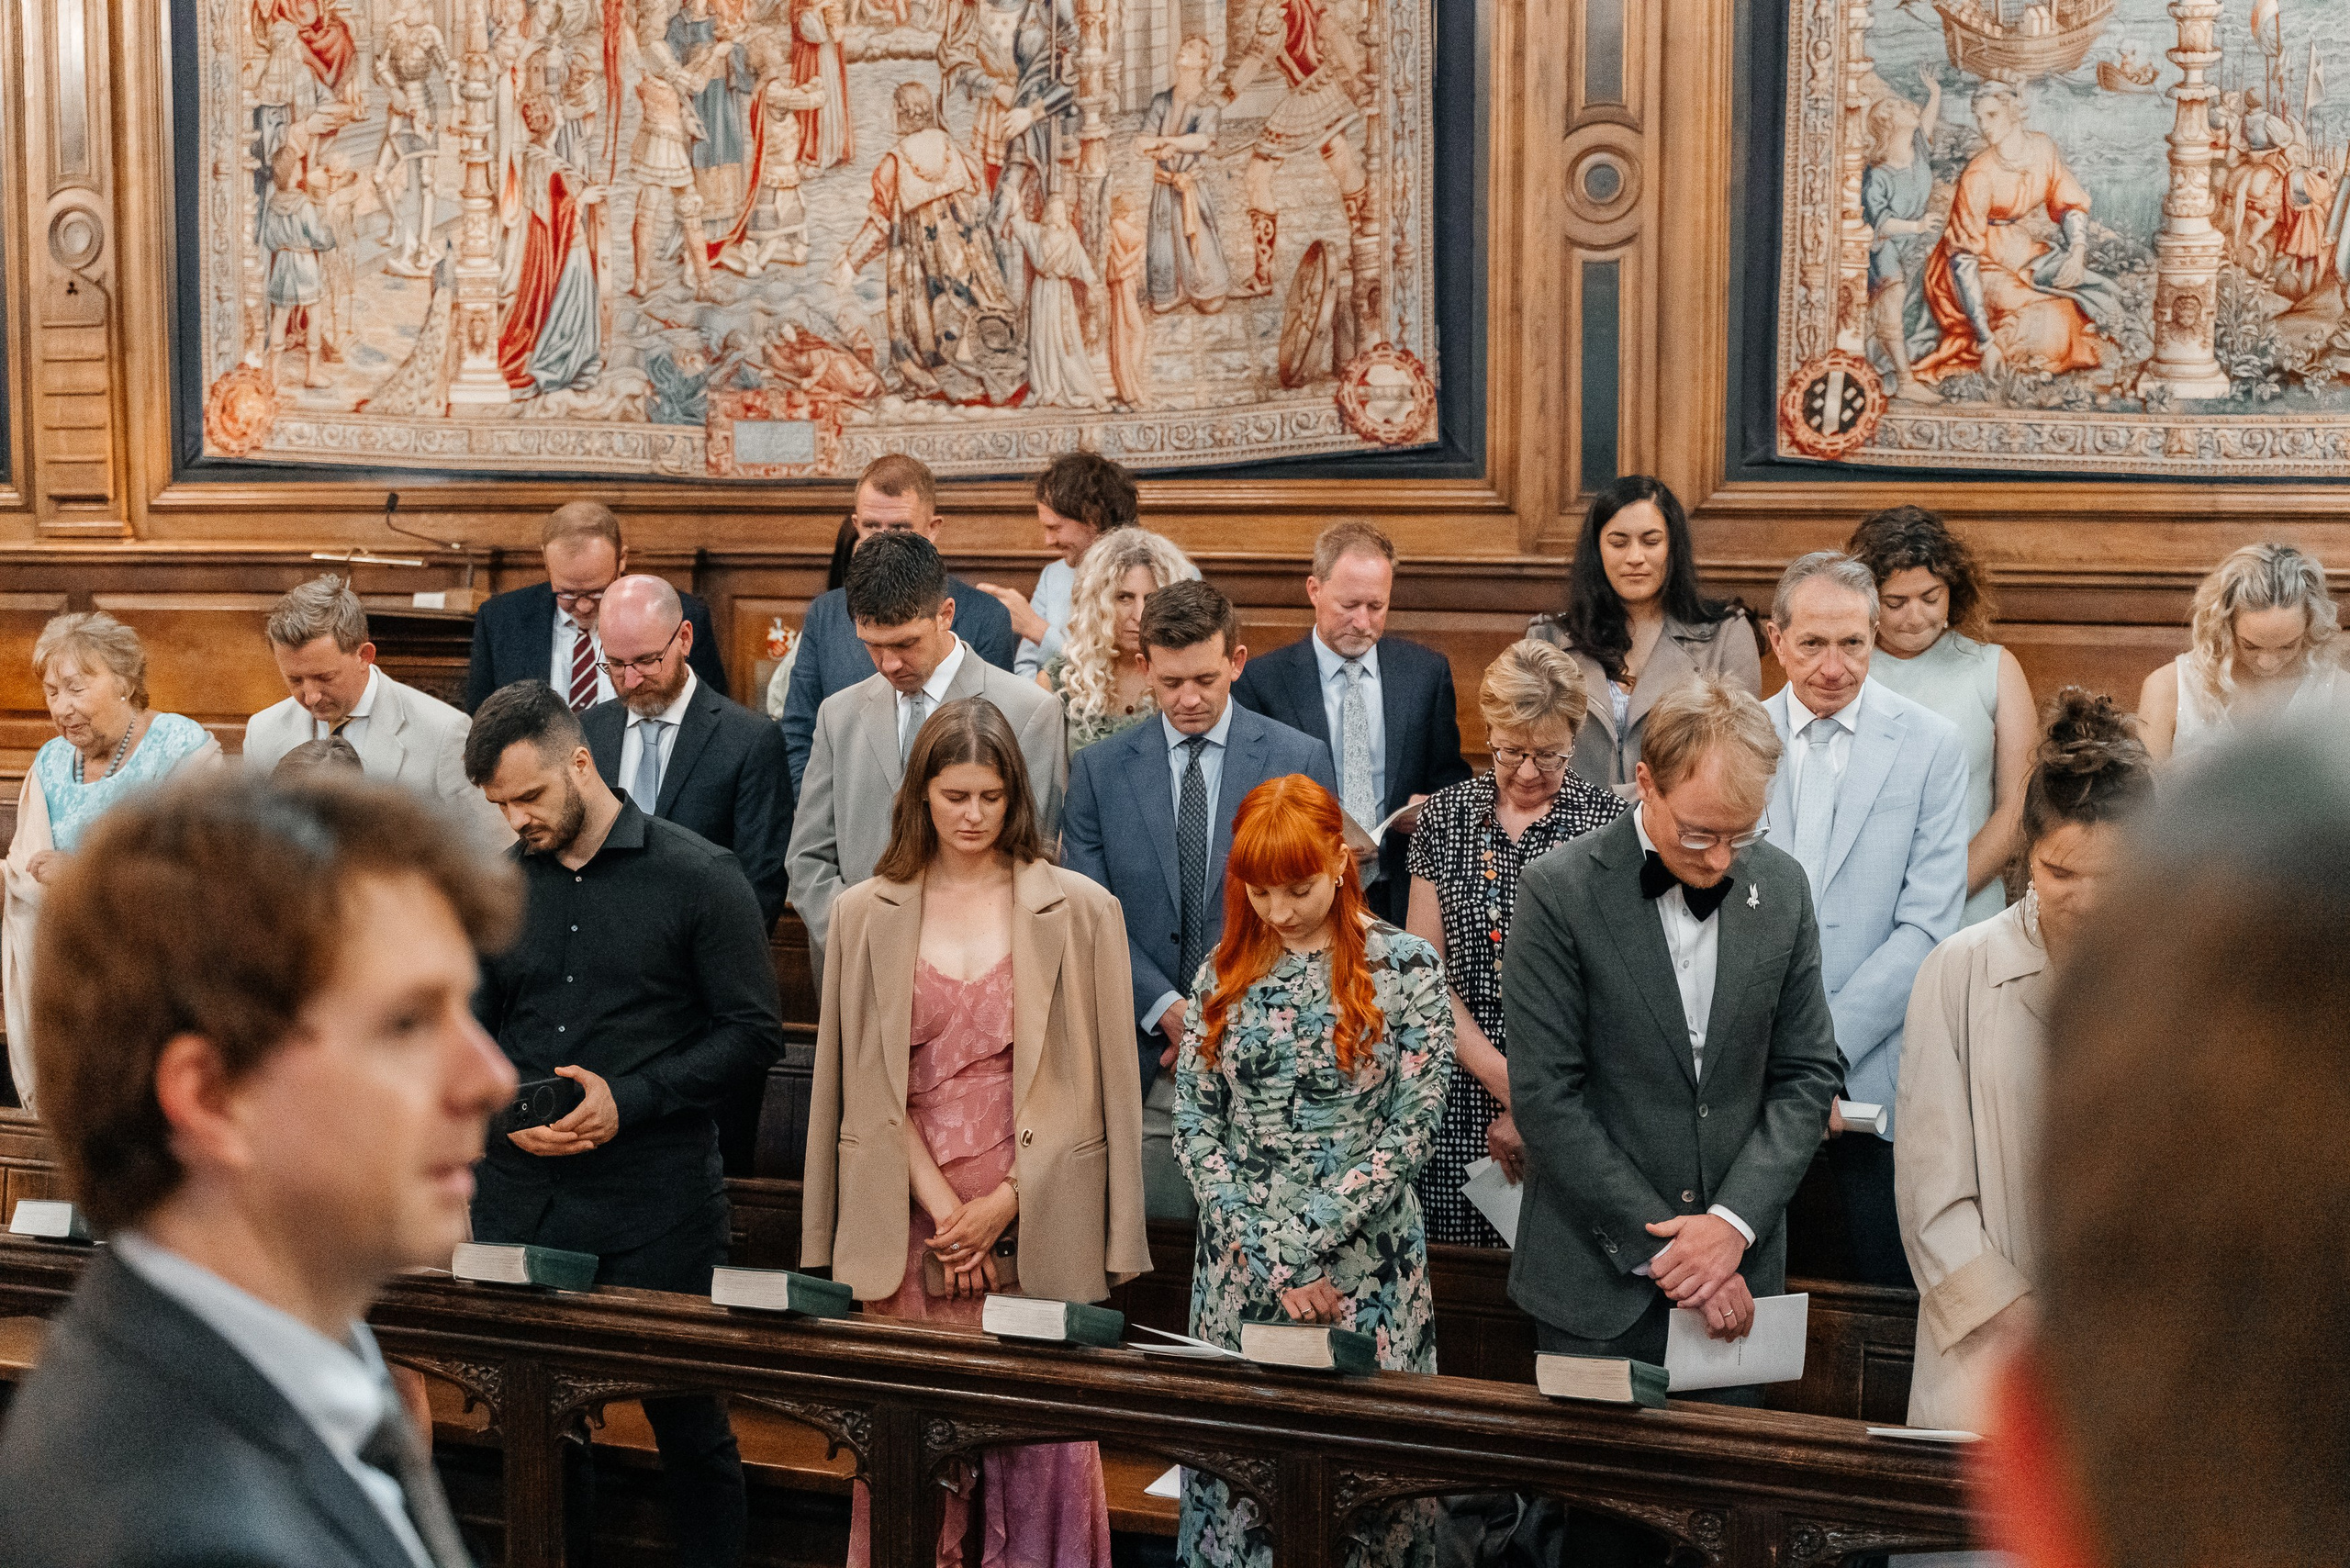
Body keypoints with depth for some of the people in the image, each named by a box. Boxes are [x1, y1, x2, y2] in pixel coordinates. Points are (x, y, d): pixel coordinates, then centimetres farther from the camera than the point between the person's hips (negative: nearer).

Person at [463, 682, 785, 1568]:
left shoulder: (698, 877, -4)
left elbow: (753, 1036, -5)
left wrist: (628, 1100, -15)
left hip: (657, 1204, -4)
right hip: (521, 1197, 4)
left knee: (688, 1422, 4)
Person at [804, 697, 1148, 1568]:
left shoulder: (1080, 911, 3)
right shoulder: (865, 915, 8)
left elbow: (1098, 1079, 2)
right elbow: (867, 1080, 6)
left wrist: (1008, 1199, -6)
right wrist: (940, 1202, -5)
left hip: (1037, 1221, -1)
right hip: (912, 1219, 1)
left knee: (1042, 1441, -1)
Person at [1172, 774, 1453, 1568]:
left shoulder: (1405, 967, -4)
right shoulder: (1226, 973, 5)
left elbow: (1412, 1130, -8)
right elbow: (1195, 1128, 2)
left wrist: (1298, 1241, -13)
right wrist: (1272, 1264, -8)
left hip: (1364, 1267, -3)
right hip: (1239, 1272, 3)